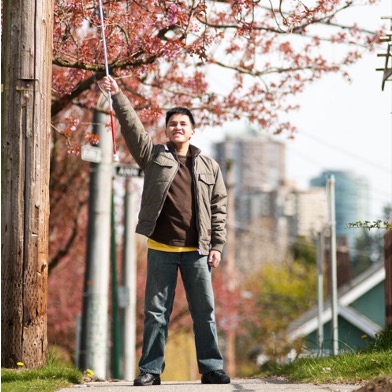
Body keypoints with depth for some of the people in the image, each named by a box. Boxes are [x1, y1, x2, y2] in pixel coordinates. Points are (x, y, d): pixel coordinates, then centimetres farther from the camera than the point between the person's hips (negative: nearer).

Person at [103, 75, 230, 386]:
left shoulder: (209, 167, 10)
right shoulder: (153, 156, 8)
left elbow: (219, 208, 8)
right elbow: (132, 126, -2)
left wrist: (217, 246, 1)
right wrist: (118, 96, -12)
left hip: (197, 250, 1)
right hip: (161, 249, 0)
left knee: (205, 311, 2)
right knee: (156, 311, 2)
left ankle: (212, 368, 8)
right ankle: (151, 370, 6)